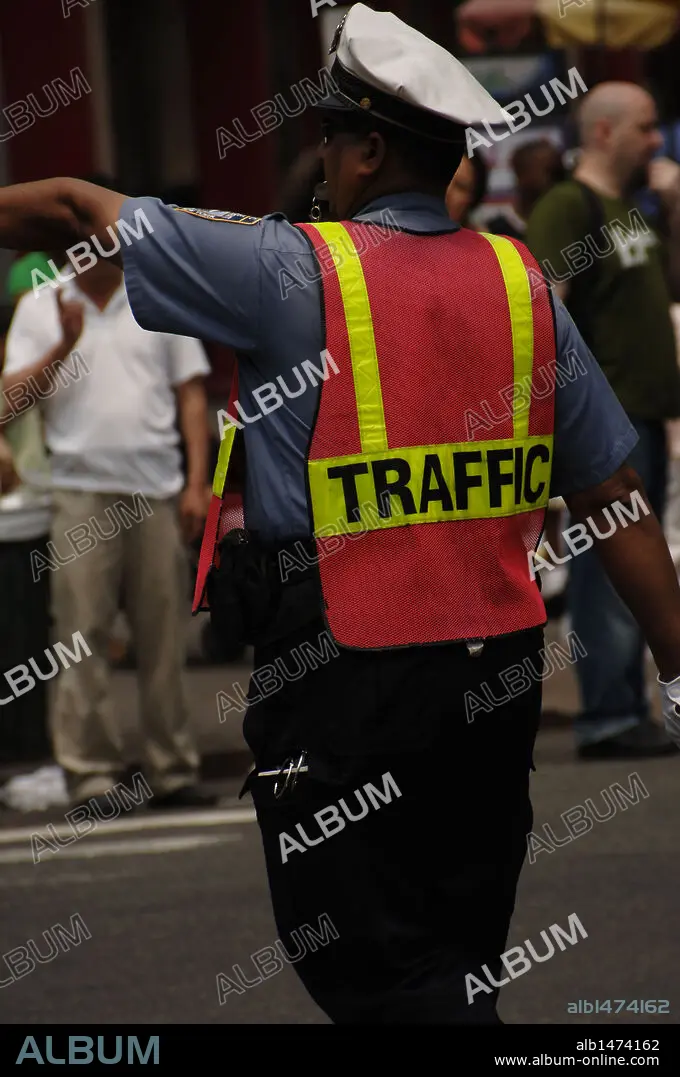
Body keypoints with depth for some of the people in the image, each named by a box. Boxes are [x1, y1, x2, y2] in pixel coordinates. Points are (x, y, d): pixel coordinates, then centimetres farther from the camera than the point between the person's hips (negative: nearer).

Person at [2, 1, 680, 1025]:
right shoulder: (523, 284, 4)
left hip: (343, 671, -5)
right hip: (498, 670, 5)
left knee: (374, 963, -1)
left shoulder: (294, 272, -9)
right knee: (458, 959, 15)